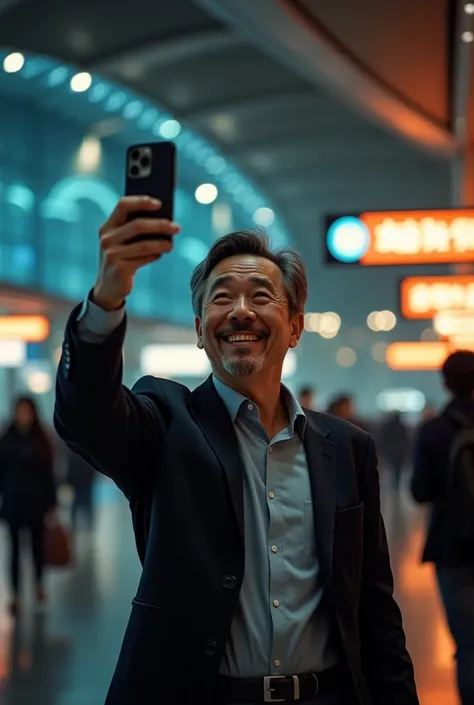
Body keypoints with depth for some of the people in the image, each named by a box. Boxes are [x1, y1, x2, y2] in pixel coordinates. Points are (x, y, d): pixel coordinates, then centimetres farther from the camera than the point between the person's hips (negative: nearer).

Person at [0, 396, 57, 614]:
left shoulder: (40, 440, 1)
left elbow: (48, 473, 0)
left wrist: (52, 503, -3)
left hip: (36, 501, 0)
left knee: (37, 544, 9)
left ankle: (39, 584, 30)